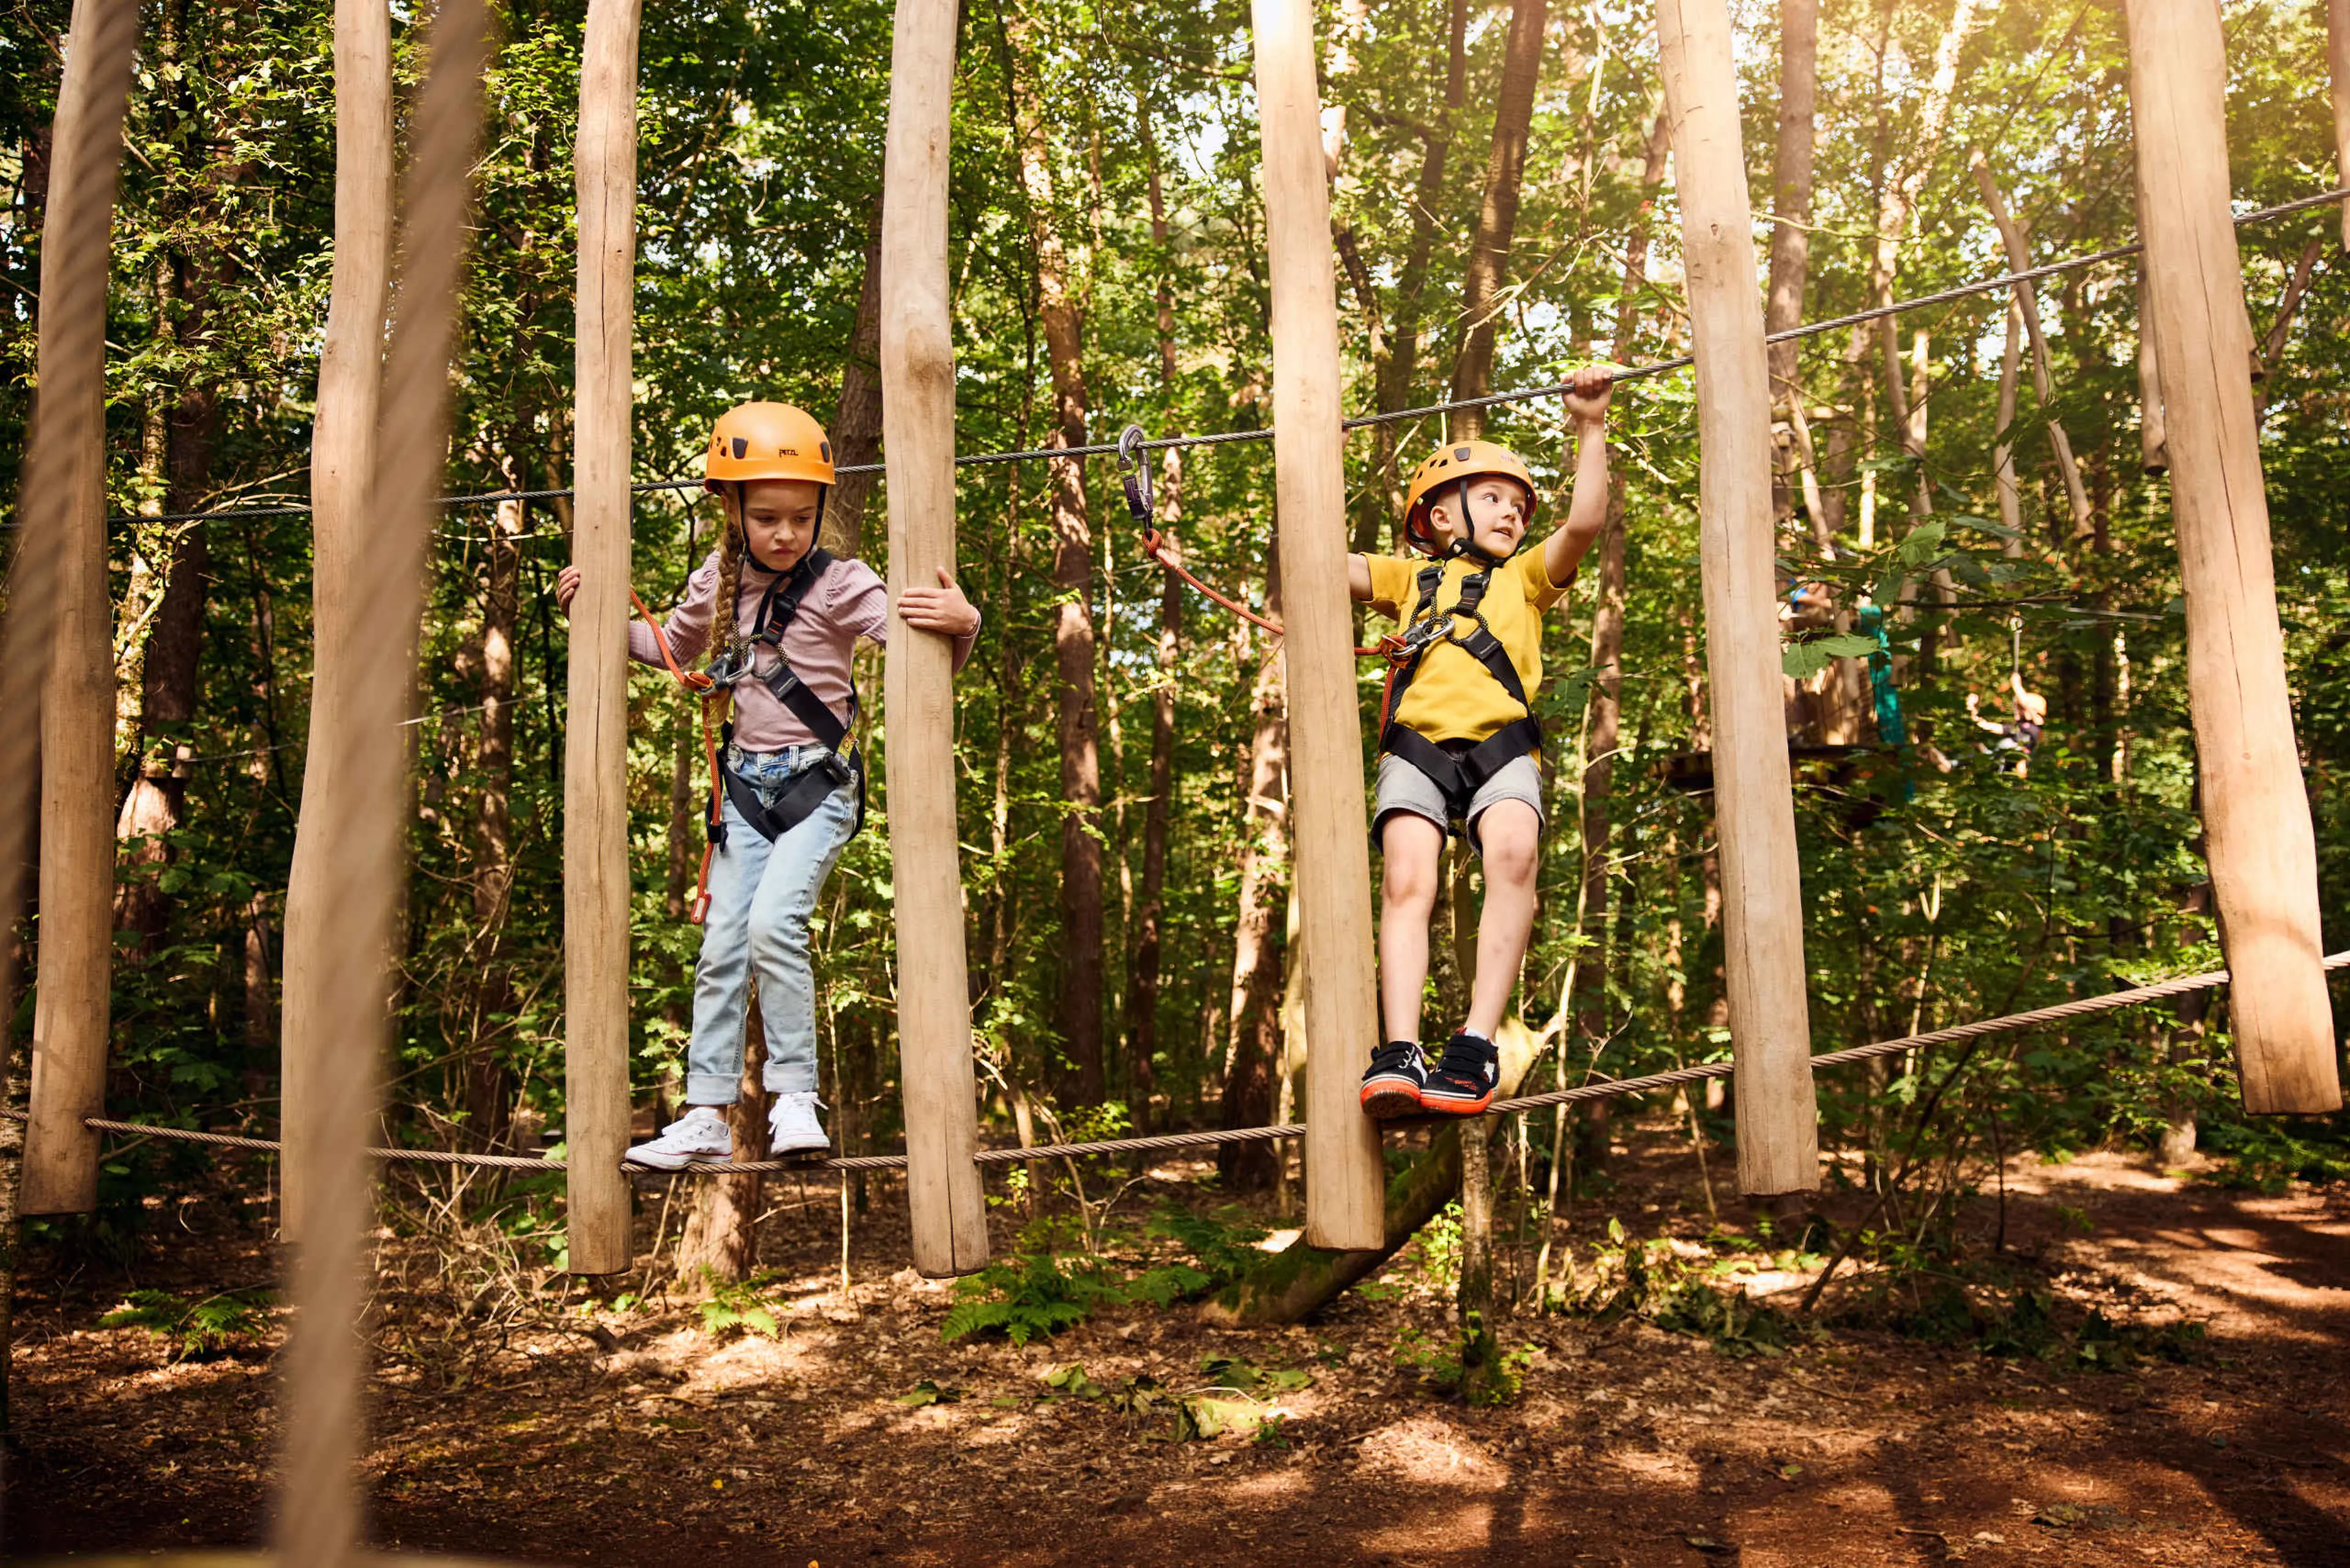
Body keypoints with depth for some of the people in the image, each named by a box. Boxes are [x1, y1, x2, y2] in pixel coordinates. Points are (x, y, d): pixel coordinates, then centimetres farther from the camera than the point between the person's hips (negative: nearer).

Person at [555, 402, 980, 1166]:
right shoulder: (718, 583, 5)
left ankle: (795, 1096, -9)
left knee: (774, 922, -22)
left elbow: (918, 643, -20)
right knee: (723, 944, 4)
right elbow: (670, 648, 25)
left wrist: (960, 623, -42)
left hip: (819, 783, -5)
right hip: (747, 785, 5)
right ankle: (707, 1117, 11)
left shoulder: (838, 584, -11)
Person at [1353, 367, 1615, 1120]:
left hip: (1501, 740, 0)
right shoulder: (1411, 577, 30)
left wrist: (1590, 430, 11)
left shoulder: (1525, 578, 30)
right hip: (1416, 742, 1)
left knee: (1514, 852, -29)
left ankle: (1477, 1043, -29)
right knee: (1405, 880, -21)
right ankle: (1400, 1055, -28)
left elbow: (1584, 523, 14)